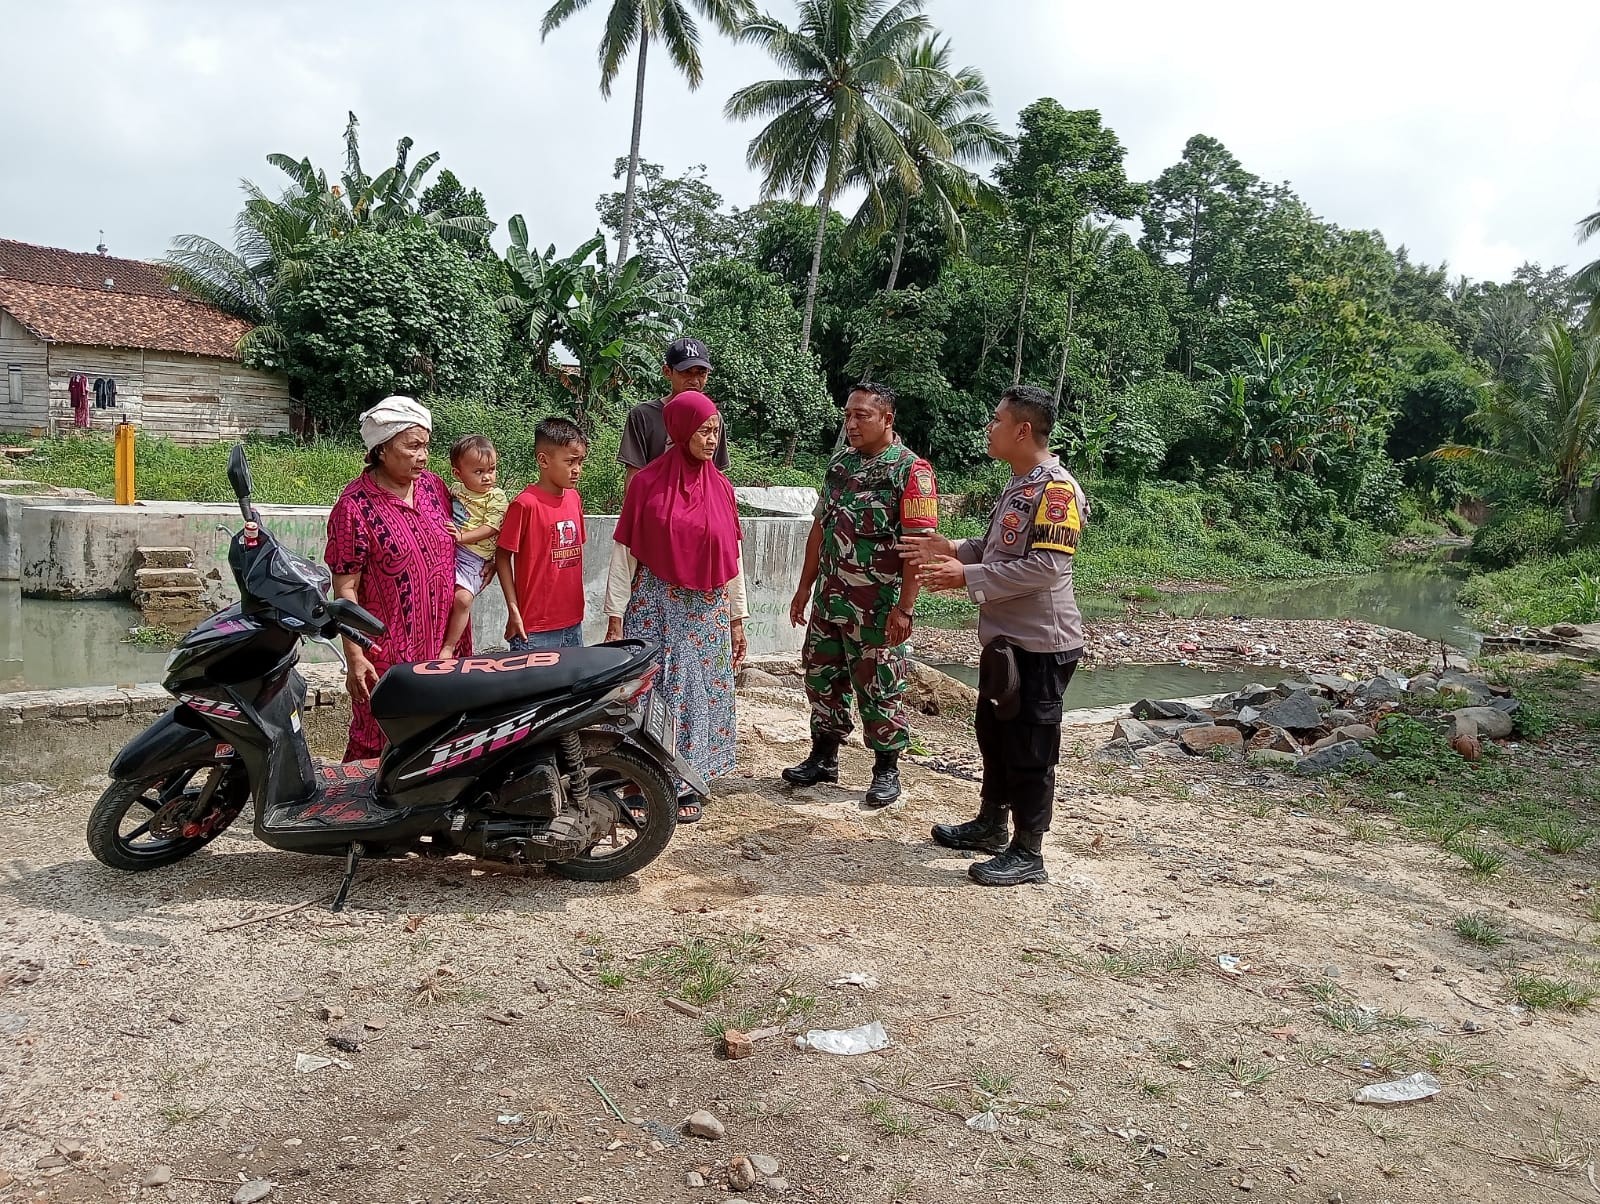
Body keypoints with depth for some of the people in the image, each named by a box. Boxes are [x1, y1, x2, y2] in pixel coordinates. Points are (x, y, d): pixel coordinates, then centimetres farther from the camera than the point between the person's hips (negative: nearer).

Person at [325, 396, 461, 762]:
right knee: (377, 748, 2)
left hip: (443, 642, 6)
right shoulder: (355, 506, -11)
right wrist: (355, 657, -15)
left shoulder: (433, 486, 6)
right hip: (387, 654, -5)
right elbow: (345, 588, -11)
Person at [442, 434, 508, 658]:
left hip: (475, 558, -6)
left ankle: (449, 647, -9)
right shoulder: (455, 488, 10)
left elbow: (490, 528, -13)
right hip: (448, 550, 6)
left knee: (462, 597, -20)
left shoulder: (497, 497, -5)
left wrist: (462, 536, -24)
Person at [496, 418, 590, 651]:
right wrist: (513, 610, -11)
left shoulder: (574, 498, 7)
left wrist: (577, 605, 14)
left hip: (573, 622, 7)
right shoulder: (526, 503, -13)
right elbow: (502, 557, -8)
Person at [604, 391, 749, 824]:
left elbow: (732, 556, 9)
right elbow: (624, 552, -4)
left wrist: (737, 618, 9)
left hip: (707, 612, 3)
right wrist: (615, 616, -6)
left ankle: (686, 783, 20)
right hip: (655, 608, -3)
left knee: (696, 695, 8)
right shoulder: (647, 482, -6)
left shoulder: (721, 487, 4)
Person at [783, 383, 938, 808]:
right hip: (829, 597, 7)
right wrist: (804, 587, 15)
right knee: (822, 677, 13)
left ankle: (886, 769, 17)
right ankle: (823, 757, 28)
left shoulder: (911, 469, -11)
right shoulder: (840, 464, 11)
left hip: (877, 605, -7)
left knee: (880, 688, 2)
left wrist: (904, 608, -20)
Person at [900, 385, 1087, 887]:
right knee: (993, 733, 21)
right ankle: (990, 825, 38)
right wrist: (951, 550, 8)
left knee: (1029, 749, 0)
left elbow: (1046, 567, -27)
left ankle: (1028, 853, 13)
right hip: (1004, 637, 10)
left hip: (1039, 644, -10)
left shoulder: (1056, 490, -19)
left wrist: (967, 577, -25)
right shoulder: (1018, 487, 12)